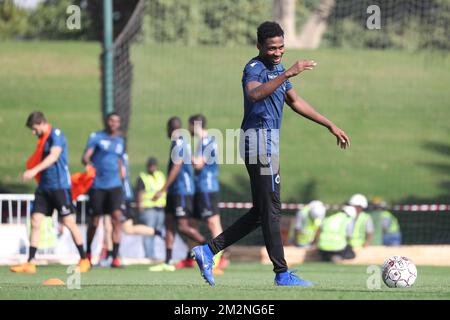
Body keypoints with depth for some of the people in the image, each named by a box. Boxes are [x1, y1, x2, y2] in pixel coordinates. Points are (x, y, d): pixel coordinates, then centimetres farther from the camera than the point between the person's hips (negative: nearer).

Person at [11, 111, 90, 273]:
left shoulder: (56, 134, -11)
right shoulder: (43, 138, 15)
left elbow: (54, 156, -26)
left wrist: (35, 170, -34)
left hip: (60, 186, -8)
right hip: (44, 187, 8)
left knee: (69, 222, -3)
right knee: (35, 222, 0)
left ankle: (84, 260, 8)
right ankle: (30, 263, -1)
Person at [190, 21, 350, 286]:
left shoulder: (277, 68, 16)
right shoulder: (254, 69, -14)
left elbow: (295, 102, 27)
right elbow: (254, 94, -37)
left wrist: (331, 126, 28)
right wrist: (287, 74, -45)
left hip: (269, 142, 10)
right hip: (259, 139, -10)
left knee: (262, 212, 12)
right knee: (271, 210, -5)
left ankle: (209, 250, 13)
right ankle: (282, 274, -1)